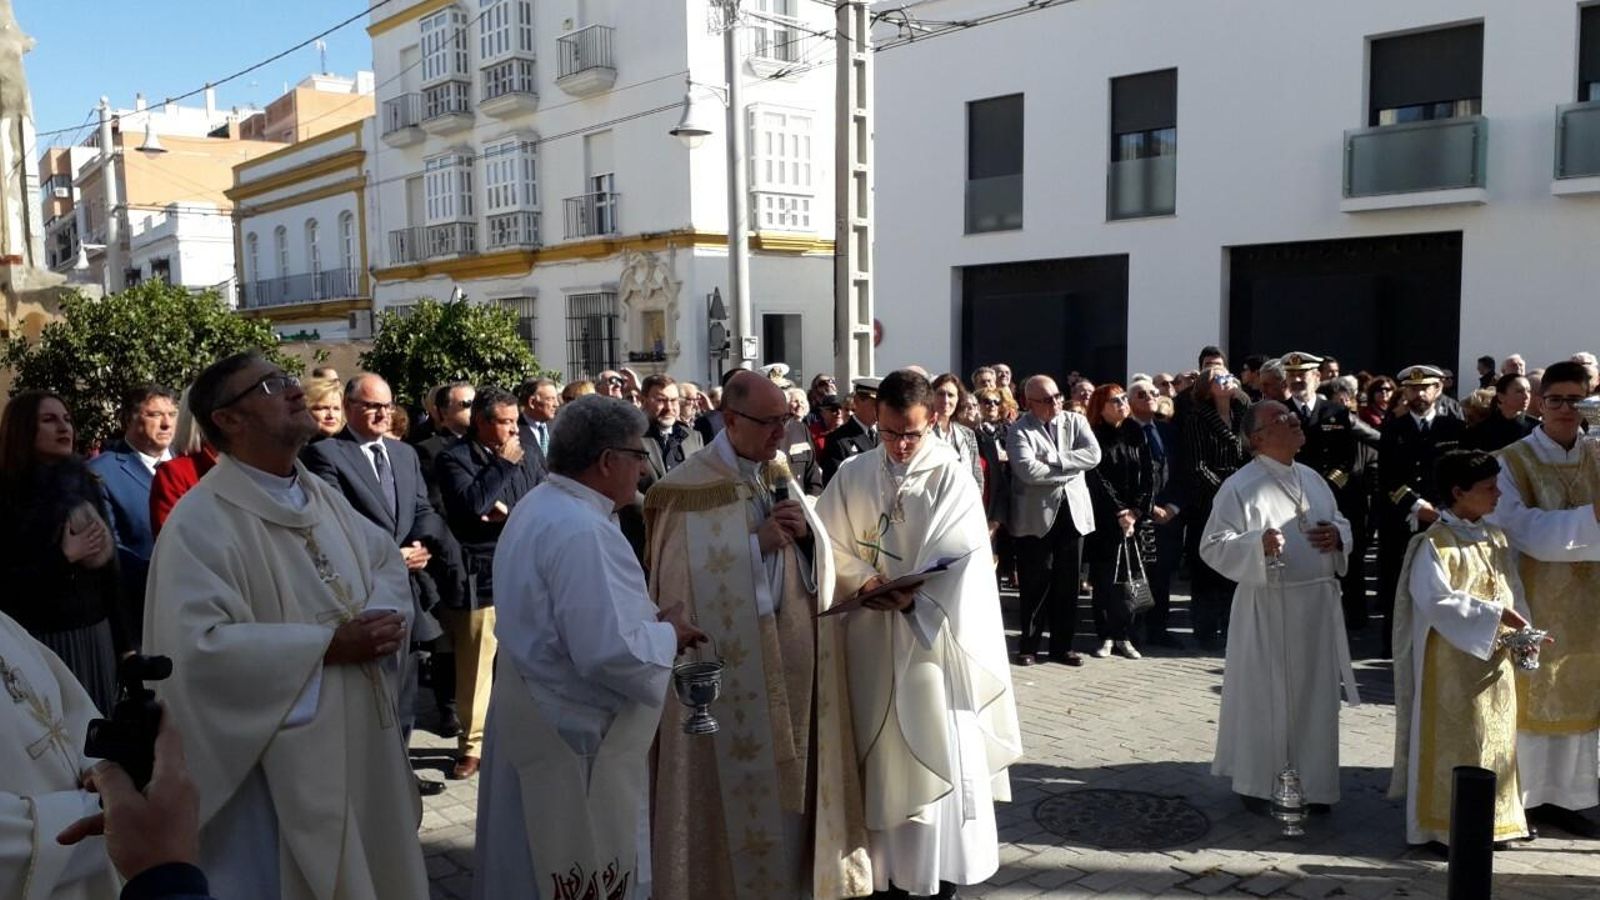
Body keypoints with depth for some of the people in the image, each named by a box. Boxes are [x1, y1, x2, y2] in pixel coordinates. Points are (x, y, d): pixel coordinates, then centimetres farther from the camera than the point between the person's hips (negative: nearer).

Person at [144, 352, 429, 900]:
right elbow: (199, 645, -25)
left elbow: (385, 557, 15)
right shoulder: (201, 521, -17)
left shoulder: (321, 496, 9)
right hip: (283, 759, -7)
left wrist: (383, 615, -8)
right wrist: (327, 645, -23)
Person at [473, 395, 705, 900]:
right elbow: (610, 650, -32)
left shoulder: (539, 507, 7)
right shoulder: (580, 530, -26)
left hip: (536, 718, 10)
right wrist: (669, 636, -14)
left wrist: (650, 627, 7)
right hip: (576, 733, -10)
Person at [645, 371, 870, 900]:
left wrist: (806, 533, -11)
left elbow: (819, 560, 11)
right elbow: (689, 580, -17)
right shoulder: (690, 489, -12)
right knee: (737, 787, 3)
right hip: (730, 665, -6)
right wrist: (758, 544, -20)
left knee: (791, 777, 16)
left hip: (793, 659, 6)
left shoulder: (780, 476, 9)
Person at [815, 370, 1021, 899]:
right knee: (879, 754, 9)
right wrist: (861, 578, -14)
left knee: (937, 754, 3)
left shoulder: (952, 478, -4)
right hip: (870, 640, 3)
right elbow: (827, 543, 5)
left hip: (933, 636, -3)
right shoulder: (852, 475, 5)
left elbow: (964, 561, -11)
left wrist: (913, 598, -24)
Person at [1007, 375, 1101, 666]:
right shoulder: (1019, 431, -6)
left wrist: (1053, 459, -16)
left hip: (1072, 511, 4)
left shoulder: (1075, 421, 7)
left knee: (1067, 583, 9)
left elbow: (1093, 454, -9)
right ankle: (1029, 646, 14)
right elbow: (1028, 470, -21)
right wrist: (1069, 469, -13)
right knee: (1035, 584, 2)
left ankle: (1062, 645, 20)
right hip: (1036, 516, -4)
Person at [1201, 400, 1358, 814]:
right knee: (1266, 696, 3)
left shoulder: (1313, 479, 11)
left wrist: (1338, 535, -2)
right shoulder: (1240, 486, -10)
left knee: (1315, 696, 13)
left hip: (1319, 605, 7)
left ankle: (1312, 783, 27)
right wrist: (1258, 544, -28)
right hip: (1268, 609, -6)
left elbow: (1340, 522, 21)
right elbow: (1212, 546, -13)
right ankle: (1258, 784, 18)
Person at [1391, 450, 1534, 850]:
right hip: (1453, 664, -7)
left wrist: (1523, 629, -3)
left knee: (1496, 738, 14)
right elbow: (1436, 600, -22)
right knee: (1453, 741, 0)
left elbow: (1513, 590, 13)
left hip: (1496, 660, 7)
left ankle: (1494, 815, 27)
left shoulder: (1497, 539, 9)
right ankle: (1442, 823, 10)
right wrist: (1493, 614, -23)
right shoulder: (1435, 544, -15)